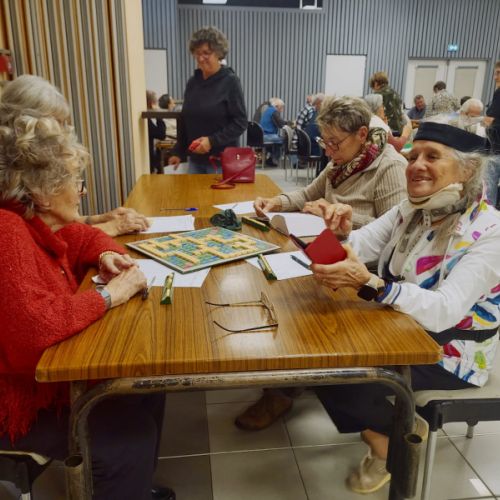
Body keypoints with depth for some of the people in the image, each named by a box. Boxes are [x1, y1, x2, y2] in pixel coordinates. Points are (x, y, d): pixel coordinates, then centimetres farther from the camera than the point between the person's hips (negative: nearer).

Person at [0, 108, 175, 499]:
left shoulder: (37, 219, 1)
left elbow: (85, 237, 20)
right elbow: (33, 327, -41)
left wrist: (107, 255, -3)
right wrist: (108, 296, -28)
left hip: (47, 368, 10)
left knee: (148, 384, 7)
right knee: (130, 436, -13)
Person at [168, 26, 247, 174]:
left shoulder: (230, 82, -7)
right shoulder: (192, 82, 9)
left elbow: (240, 123, -11)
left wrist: (212, 141, -20)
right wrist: (178, 151, 14)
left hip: (222, 160, -5)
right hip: (195, 159, 5)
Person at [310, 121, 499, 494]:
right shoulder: (411, 211, -1)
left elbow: (444, 311, -34)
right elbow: (360, 247, -7)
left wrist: (366, 282, -46)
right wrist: (343, 231, -31)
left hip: (448, 352, -7)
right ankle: (380, 423, 15)